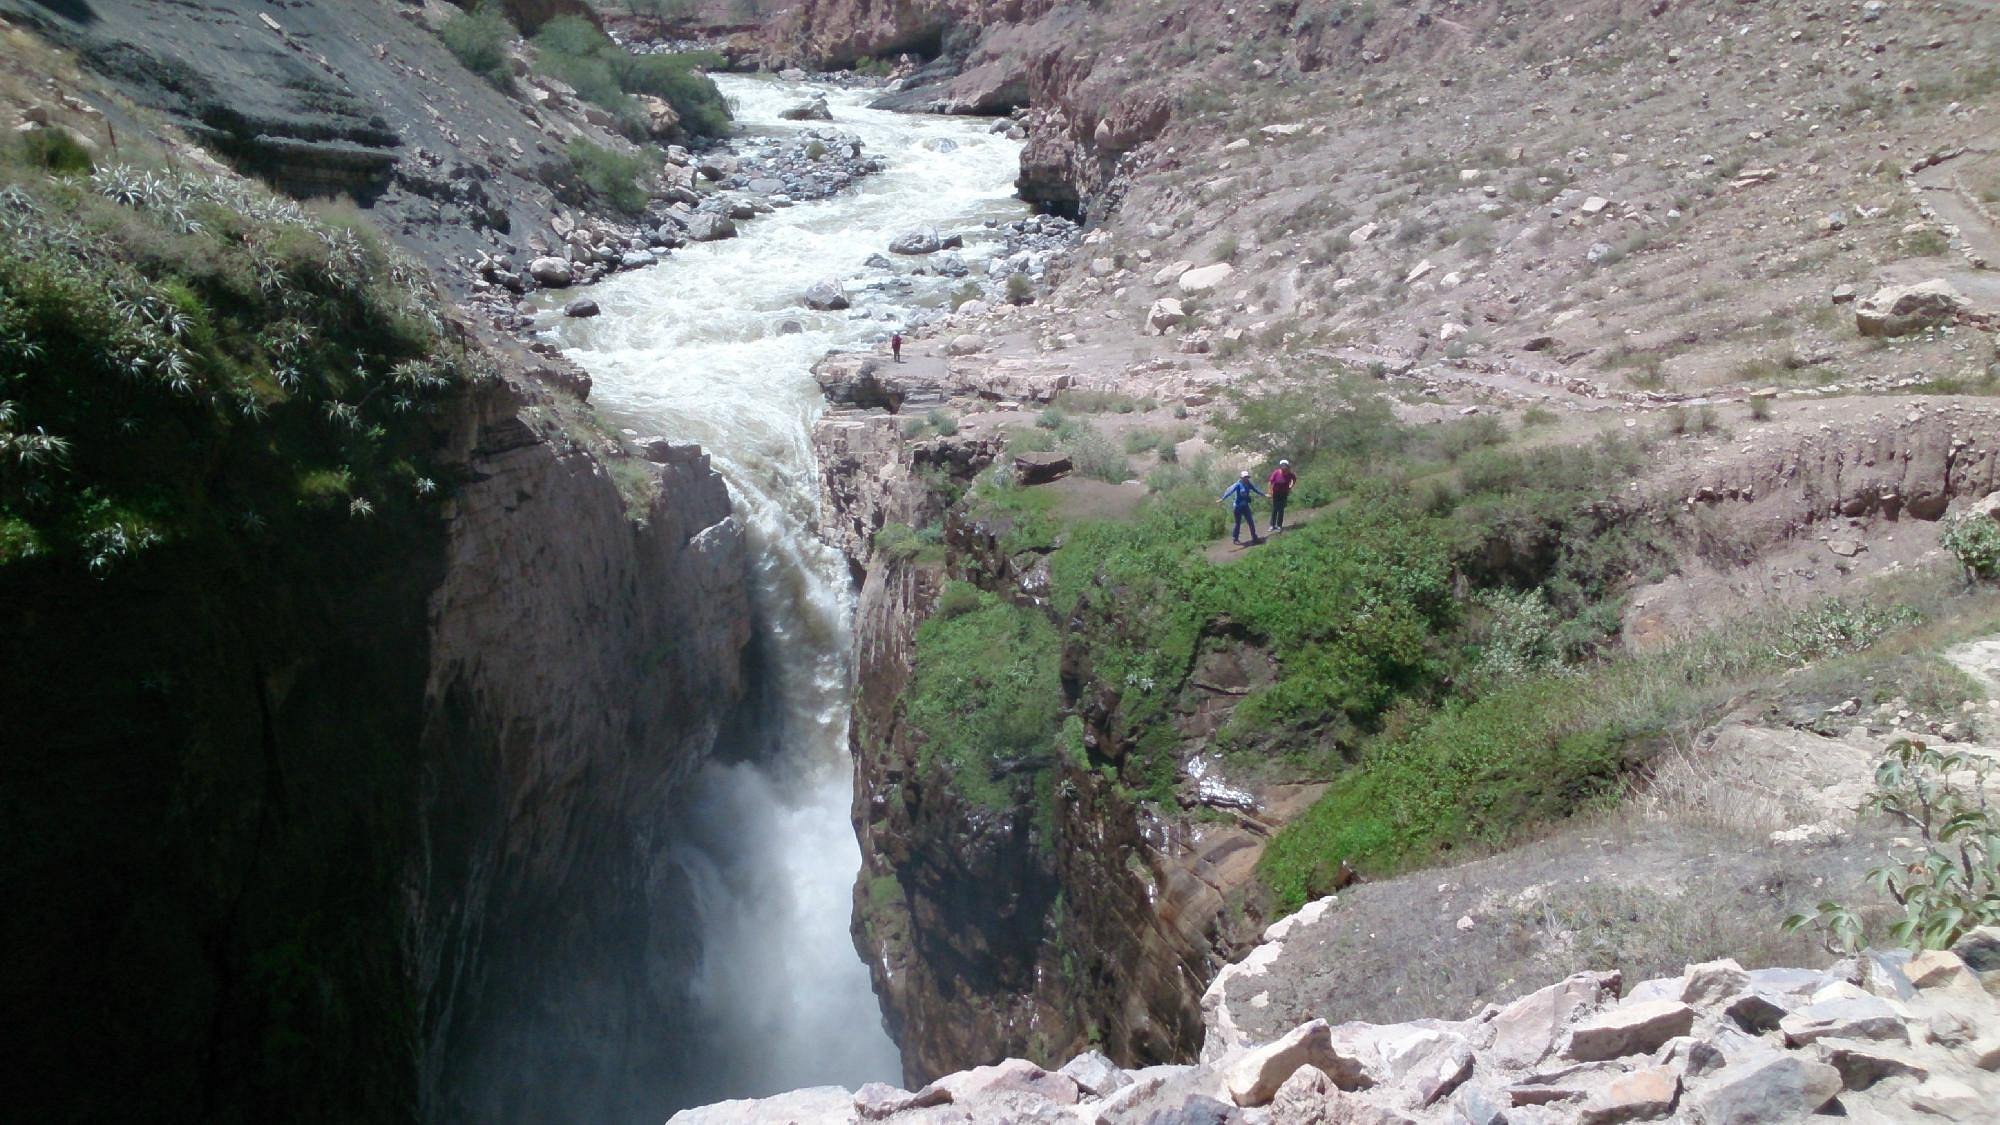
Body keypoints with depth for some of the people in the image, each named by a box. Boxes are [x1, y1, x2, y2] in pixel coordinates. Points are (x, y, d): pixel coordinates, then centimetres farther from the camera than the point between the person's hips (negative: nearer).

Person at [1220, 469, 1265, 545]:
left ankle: (1254, 537, 19)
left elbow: (1256, 490, 16)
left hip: (1245, 506, 5)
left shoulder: (1248, 485, 0)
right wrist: (1222, 499, -40)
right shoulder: (1238, 485, -18)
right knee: (1238, 523, 3)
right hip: (1238, 507, -5)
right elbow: (1230, 492, -29)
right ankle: (1235, 539, 16)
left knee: (1251, 522, 7)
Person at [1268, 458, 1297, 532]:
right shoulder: (1276, 473, -21)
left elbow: (1295, 479, 6)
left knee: (1281, 509, 3)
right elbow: (1271, 482, -14)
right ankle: (1272, 525, 15)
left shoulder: (1289, 474, -16)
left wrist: (1290, 487, 4)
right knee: (1274, 509, 5)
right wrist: (1270, 492, -14)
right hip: (1276, 493, -1)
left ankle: (1279, 526, 11)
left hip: (1284, 493, 1)